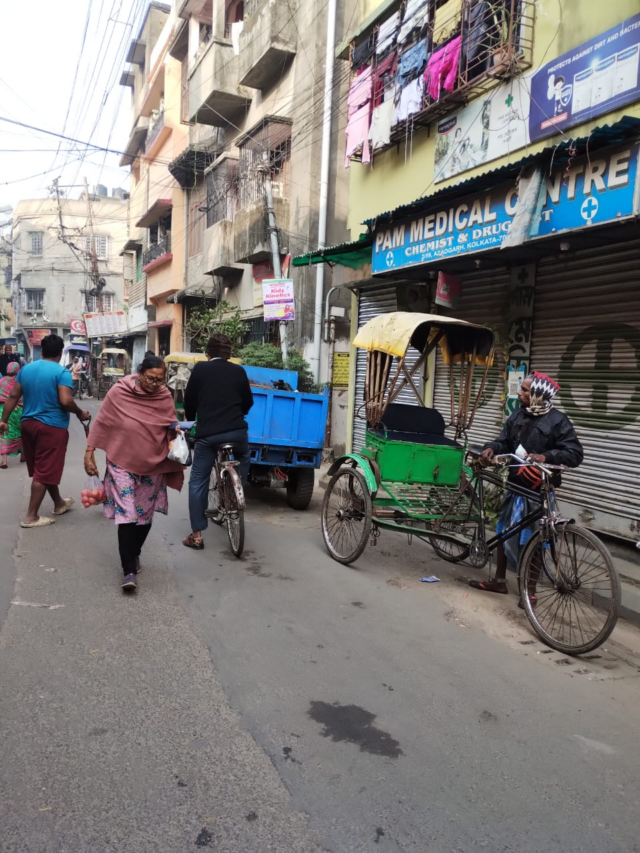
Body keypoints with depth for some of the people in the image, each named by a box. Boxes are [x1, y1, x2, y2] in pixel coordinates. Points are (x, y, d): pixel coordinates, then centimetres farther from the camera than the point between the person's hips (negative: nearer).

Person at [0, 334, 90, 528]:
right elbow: (66, 401, -23)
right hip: (52, 426, -7)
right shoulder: (62, 372, -13)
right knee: (45, 472, 0)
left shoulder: (25, 369, 7)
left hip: (28, 423, 7)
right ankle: (31, 517, 3)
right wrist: (80, 413, -5)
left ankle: (59, 504, 35)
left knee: (43, 468, 18)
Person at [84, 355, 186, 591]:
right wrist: (89, 452, -4)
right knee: (126, 516, -7)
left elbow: (171, 426, 10)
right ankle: (129, 570, 0)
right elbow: (101, 423, -3)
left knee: (145, 515, 14)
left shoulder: (165, 397, -4)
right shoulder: (118, 392, -11)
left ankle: (134, 554, 36)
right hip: (123, 463, -3)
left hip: (152, 465, 3)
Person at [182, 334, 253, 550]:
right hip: (236, 430, 2)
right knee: (243, 459, 34)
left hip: (207, 433, -1)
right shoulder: (238, 371, 8)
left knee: (198, 482, 7)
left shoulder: (200, 369, 4)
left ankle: (196, 535, 7)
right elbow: (248, 402, 16)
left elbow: (189, 399, 10)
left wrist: (191, 420, 30)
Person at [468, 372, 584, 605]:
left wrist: (546, 457, -30)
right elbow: (505, 441, 5)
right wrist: (492, 448, -18)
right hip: (515, 485, 6)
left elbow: (575, 454, -16)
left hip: (539, 490, -6)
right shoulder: (518, 416, 6)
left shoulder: (557, 420, -12)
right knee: (504, 532, 15)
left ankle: (530, 589, 20)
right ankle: (499, 580, 30)